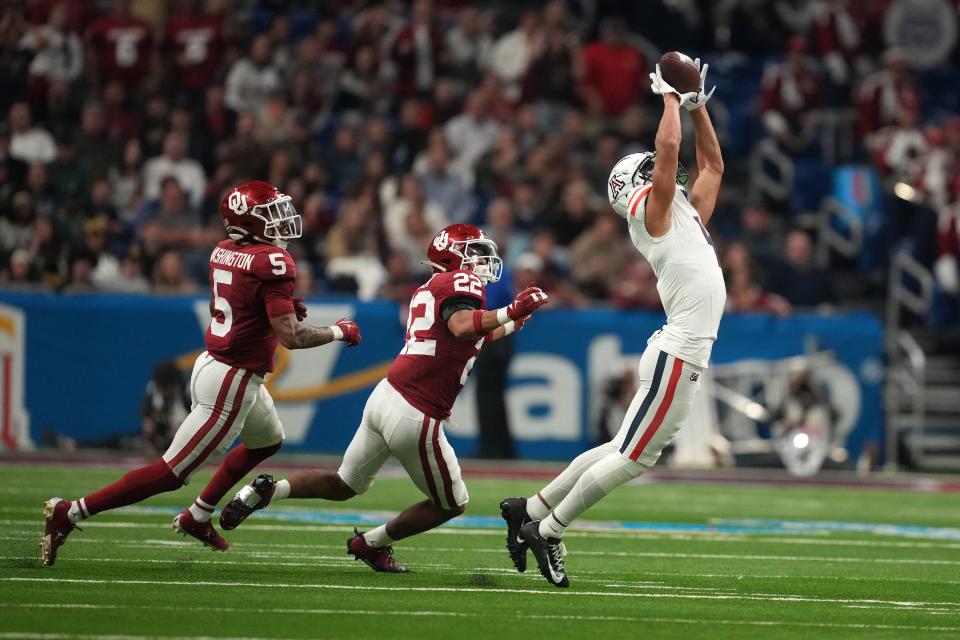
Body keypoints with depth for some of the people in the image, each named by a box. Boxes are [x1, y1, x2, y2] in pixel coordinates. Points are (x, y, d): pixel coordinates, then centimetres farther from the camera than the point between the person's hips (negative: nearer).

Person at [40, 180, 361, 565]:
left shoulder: (222, 253, 6)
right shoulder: (272, 262, -20)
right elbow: (290, 337, -23)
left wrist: (284, 309, 8)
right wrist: (339, 332, -8)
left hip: (211, 363, 9)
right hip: (231, 383, -9)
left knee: (269, 441, 31)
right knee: (172, 472, -4)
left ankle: (197, 517, 35)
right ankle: (69, 514, -4)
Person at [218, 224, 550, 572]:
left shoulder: (428, 290, 20)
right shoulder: (463, 282, -7)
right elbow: (462, 327, -28)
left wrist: (508, 327, 39)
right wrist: (509, 313, -30)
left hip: (386, 397, 9)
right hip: (415, 418, -9)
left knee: (344, 485, 25)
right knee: (451, 504, 12)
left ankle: (268, 490, 7)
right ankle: (372, 543, 22)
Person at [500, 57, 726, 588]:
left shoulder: (686, 214, 19)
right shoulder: (653, 211, -5)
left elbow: (713, 164, 29)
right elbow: (668, 147, -15)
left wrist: (697, 105, 21)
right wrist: (671, 98, -2)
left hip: (682, 354, 9)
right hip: (677, 354, -9)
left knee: (625, 452, 13)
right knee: (631, 457, -5)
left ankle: (530, 510, 20)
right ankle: (547, 532, 2)